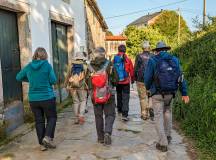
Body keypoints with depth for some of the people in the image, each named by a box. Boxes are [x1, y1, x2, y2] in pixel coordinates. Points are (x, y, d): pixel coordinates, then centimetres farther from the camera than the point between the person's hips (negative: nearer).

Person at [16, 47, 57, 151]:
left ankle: (42, 144, 15)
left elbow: (18, 77, 14)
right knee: (52, 118, 13)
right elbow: (53, 81, -9)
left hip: (33, 99, 4)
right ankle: (47, 137, -5)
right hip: (47, 97, -3)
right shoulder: (47, 65, -9)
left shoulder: (28, 66, 2)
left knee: (39, 121, 11)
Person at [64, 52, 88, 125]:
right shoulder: (85, 66, -1)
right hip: (82, 86, -2)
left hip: (72, 86, 3)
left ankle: (76, 118, 13)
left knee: (75, 102, 10)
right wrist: (89, 86, 7)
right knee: (83, 101, 9)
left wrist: (66, 85, 18)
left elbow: (67, 76, 8)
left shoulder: (71, 66, 6)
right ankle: (81, 115, -7)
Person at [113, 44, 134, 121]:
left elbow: (112, 70, 2)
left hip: (117, 81, 3)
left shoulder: (115, 59, -4)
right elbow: (131, 71, -2)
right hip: (126, 81, -3)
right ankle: (124, 114, -10)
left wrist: (113, 80, 14)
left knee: (119, 95, 22)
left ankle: (119, 109, 37)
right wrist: (132, 79, 13)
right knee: (125, 98, -2)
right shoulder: (127, 59, -9)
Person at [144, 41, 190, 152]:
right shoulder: (174, 60, 5)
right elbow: (180, 77, 2)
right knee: (167, 112, 26)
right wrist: (184, 93, 3)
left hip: (157, 94, -3)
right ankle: (168, 136, 30)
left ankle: (163, 144, 4)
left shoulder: (153, 61, -5)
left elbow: (147, 77, -6)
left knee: (159, 117, 4)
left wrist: (148, 88, 14)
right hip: (170, 93, 4)